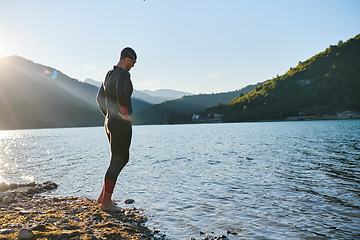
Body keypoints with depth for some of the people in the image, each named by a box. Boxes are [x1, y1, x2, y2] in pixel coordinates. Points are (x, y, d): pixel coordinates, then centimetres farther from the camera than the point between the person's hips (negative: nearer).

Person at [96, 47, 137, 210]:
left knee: (123, 159, 19)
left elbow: (99, 98, 25)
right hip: (121, 123, -10)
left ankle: (103, 196, 22)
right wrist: (125, 114, -22)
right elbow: (121, 93, -34)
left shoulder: (109, 75, 18)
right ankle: (106, 202, 7)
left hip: (110, 123, 10)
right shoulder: (123, 74, -13)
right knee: (116, 162, -2)